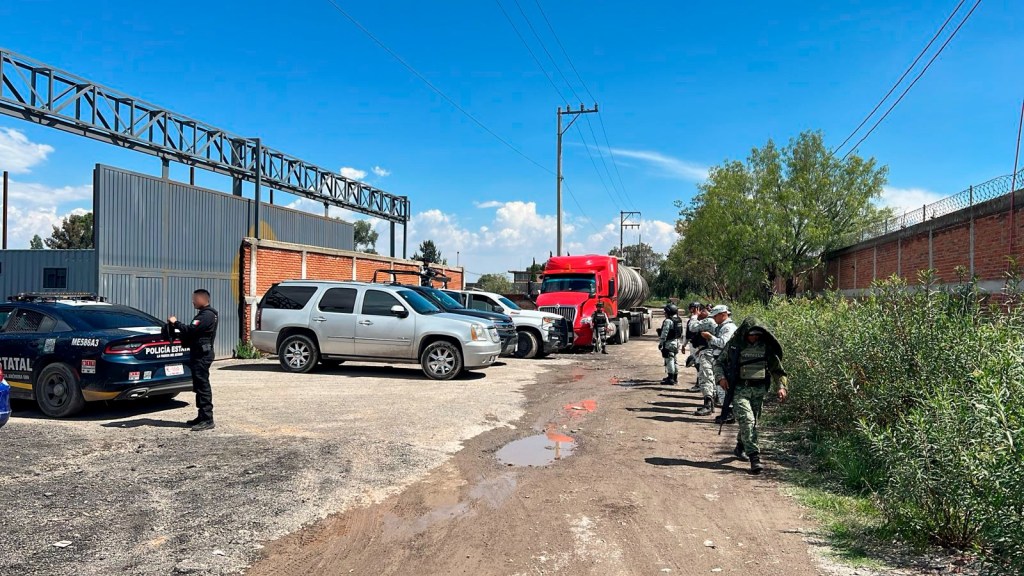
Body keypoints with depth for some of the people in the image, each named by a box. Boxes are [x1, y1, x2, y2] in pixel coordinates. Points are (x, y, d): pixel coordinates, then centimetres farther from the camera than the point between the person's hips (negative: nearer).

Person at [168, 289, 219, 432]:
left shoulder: (206, 315, -16)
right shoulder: (205, 313, 19)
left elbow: (190, 330, -24)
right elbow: (193, 331, 19)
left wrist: (175, 323, -11)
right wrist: (176, 325, 8)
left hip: (202, 356, -11)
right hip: (199, 354, 11)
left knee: (203, 386, -10)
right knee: (200, 386, 15)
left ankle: (207, 420, -9)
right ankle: (203, 417, 23)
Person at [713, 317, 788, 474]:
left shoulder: (766, 347, 3)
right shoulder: (734, 345, -1)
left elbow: (777, 369, 10)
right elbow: (719, 362, 8)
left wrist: (782, 386, -4)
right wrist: (721, 377, -10)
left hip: (759, 390, 3)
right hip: (739, 388, -3)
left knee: (752, 422, 12)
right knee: (746, 420, -16)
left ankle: (740, 448, 38)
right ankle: (754, 458, -17)